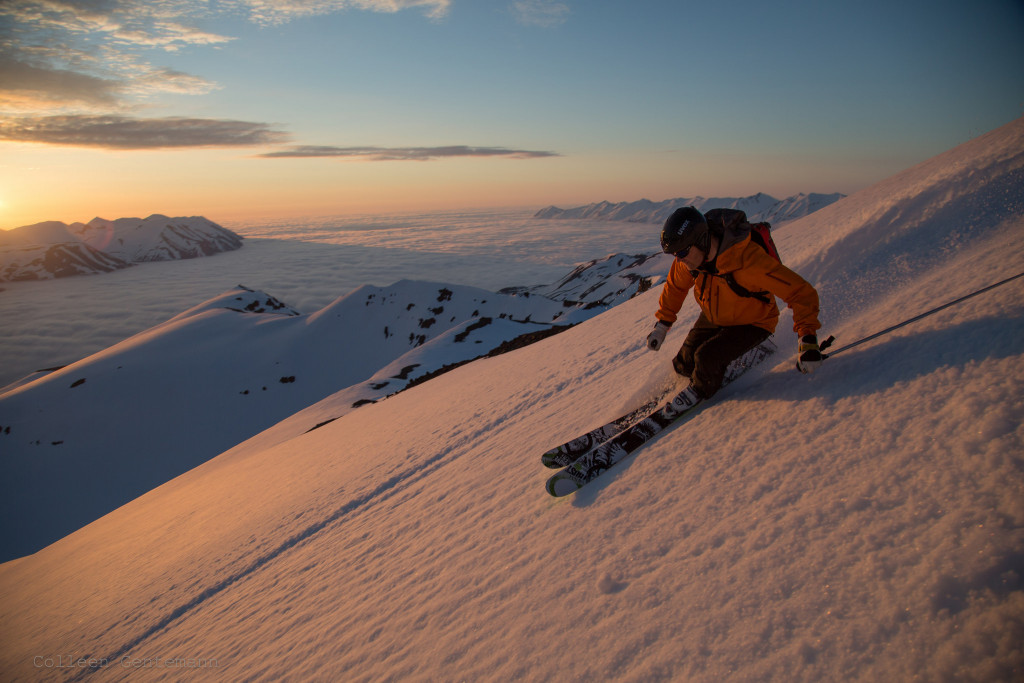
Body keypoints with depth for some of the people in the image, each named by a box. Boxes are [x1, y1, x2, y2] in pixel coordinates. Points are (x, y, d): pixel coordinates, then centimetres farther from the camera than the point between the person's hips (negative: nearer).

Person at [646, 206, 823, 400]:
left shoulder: (748, 261, -39)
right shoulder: (690, 253, -20)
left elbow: (801, 292, -34)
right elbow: (675, 286, 3)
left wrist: (808, 340, -41)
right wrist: (662, 325, 4)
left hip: (752, 323, -5)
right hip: (714, 317, 6)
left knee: (707, 358, -23)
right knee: (685, 363, 0)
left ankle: (700, 392, 9)